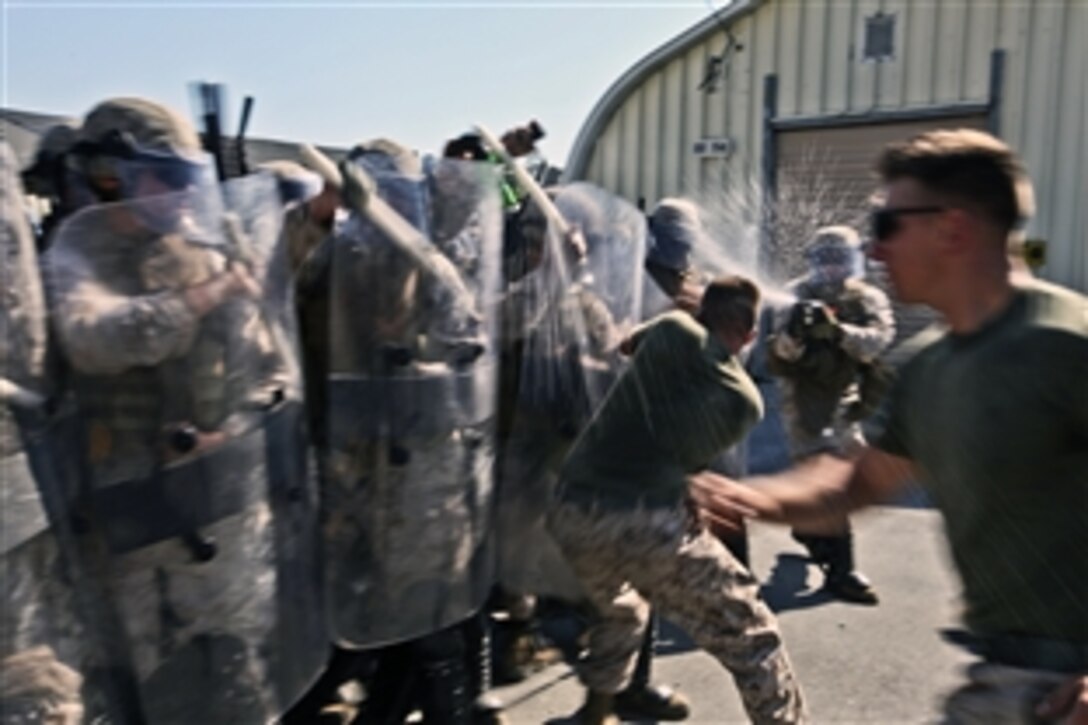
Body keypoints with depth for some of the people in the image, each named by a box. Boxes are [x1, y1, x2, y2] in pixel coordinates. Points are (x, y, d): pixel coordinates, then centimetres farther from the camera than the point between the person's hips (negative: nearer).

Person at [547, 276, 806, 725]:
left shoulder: (673, 331, 9)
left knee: (618, 612, 35)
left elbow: (628, 344, 31)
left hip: (574, 508, 5)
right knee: (751, 640, 13)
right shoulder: (746, 400, 7)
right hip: (647, 521, -4)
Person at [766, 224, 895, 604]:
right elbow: (779, 357, -19)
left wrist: (838, 331, -40)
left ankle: (808, 530, 44)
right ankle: (840, 570, -11)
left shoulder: (868, 299, -3)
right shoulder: (798, 296, -9)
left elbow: (878, 339, -23)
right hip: (806, 399, -5)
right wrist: (793, 335, -41)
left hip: (845, 401, 5)